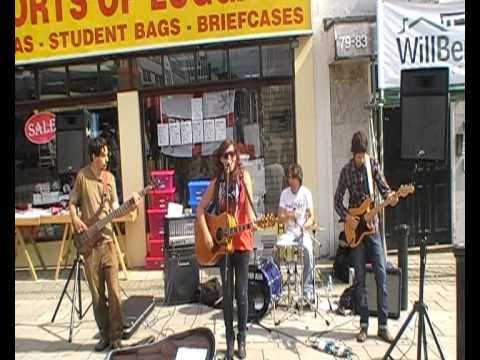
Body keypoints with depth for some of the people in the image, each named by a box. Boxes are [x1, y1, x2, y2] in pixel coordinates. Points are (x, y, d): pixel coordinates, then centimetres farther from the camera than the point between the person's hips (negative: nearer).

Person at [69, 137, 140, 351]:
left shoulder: (110, 178, 5)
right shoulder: (82, 176, -2)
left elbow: (115, 209, 6)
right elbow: (72, 203, 6)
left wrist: (131, 206, -12)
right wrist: (75, 219, -12)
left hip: (107, 240, 2)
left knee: (114, 291, 2)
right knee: (97, 294, 9)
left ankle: (115, 335, 16)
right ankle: (104, 335, 24)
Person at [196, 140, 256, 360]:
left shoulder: (244, 176, -2)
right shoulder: (216, 182, 5)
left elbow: (248, 206, -10)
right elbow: (201, 209, 7)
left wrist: (254, 222, -31)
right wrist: (206, 234, -5)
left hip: (242, 241, -2)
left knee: (241, 292, 5)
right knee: (227, 292, 9)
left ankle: (242, 339, 21)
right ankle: (230, 339, 22)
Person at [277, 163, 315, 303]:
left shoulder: (306, 193, -1)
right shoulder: (284, 193, 4)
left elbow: (311, 217, 1)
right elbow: (280, 217, 3)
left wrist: (305, 225, -19)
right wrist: (289, 216, -17)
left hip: (303, 232, -2)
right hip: (289, 232, 2)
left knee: (308, 249, -32)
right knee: (278, 246, -28)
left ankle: (308, 289, -20)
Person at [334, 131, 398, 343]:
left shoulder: (373, 165, 2)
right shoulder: (346, 170, -1)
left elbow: (384, 188, -1)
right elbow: (337, 200, 3)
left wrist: (390, 197, -23)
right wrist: (346, 217, -12)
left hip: (372, 226, 1)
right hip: (354, 229, -1)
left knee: (381, 274, -1)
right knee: (359, 277, 4)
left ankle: (383, 325, 9)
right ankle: (364, 324, 15)